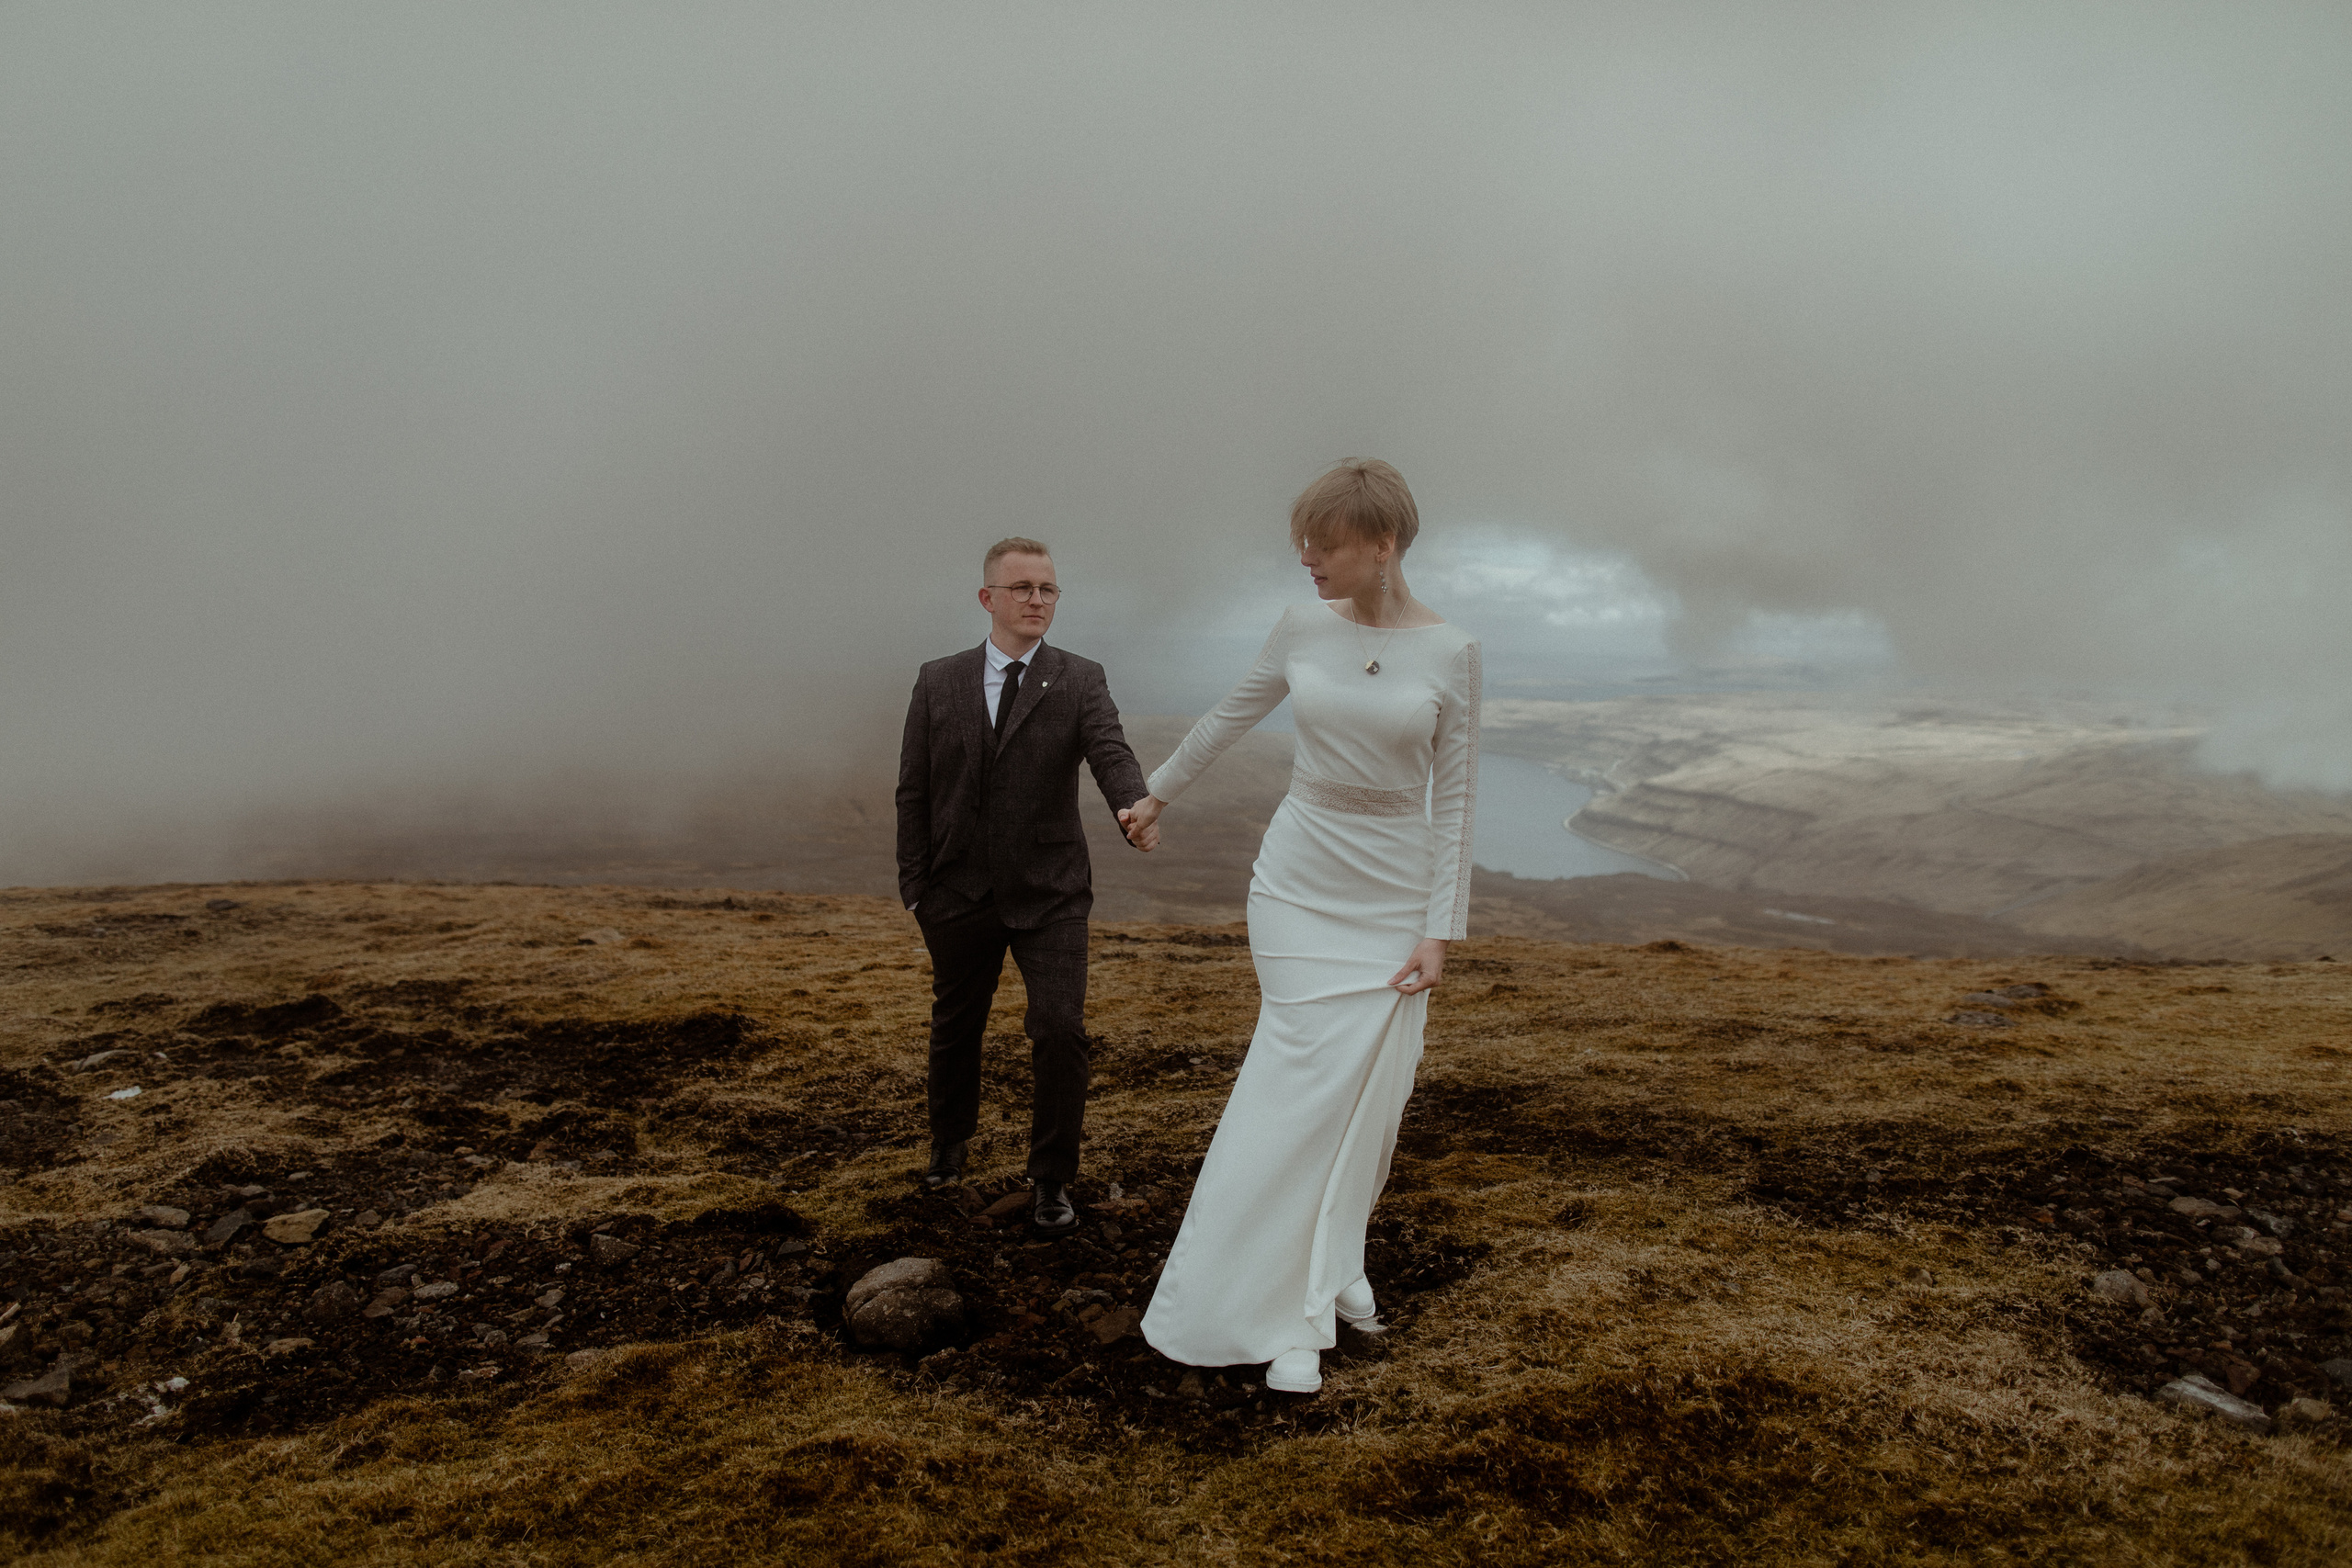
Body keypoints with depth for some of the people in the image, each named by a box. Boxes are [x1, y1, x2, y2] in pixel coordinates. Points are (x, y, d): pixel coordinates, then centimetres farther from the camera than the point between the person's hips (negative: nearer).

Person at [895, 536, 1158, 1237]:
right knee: (955, 1028, 17)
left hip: (1050, 893, -1)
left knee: (1060, 1030, -10)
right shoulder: (938, 682, 1)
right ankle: (950, 1142, 45)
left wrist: (1137, 811, -40)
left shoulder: (1081, 681, -2)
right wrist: (915, 887, 0)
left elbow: (1111, 755, -19)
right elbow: (914, 791, 3)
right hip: (960, 894, 2)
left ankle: (1051, 1180, 10)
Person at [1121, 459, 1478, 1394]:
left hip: (1394, 894, 0)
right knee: (1310, 1082, -5)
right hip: (1299, 879, 0)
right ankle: (1295, 1312, 3)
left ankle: (1326, 1267, 24)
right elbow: (1229, 719, 14)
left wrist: (1439, 930, -9)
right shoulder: (1302, 628, -2)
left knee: (1369, 1090, 4)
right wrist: (1157, 793, 25)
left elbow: (1454, 798, -5)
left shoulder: (1451, 652, -7)